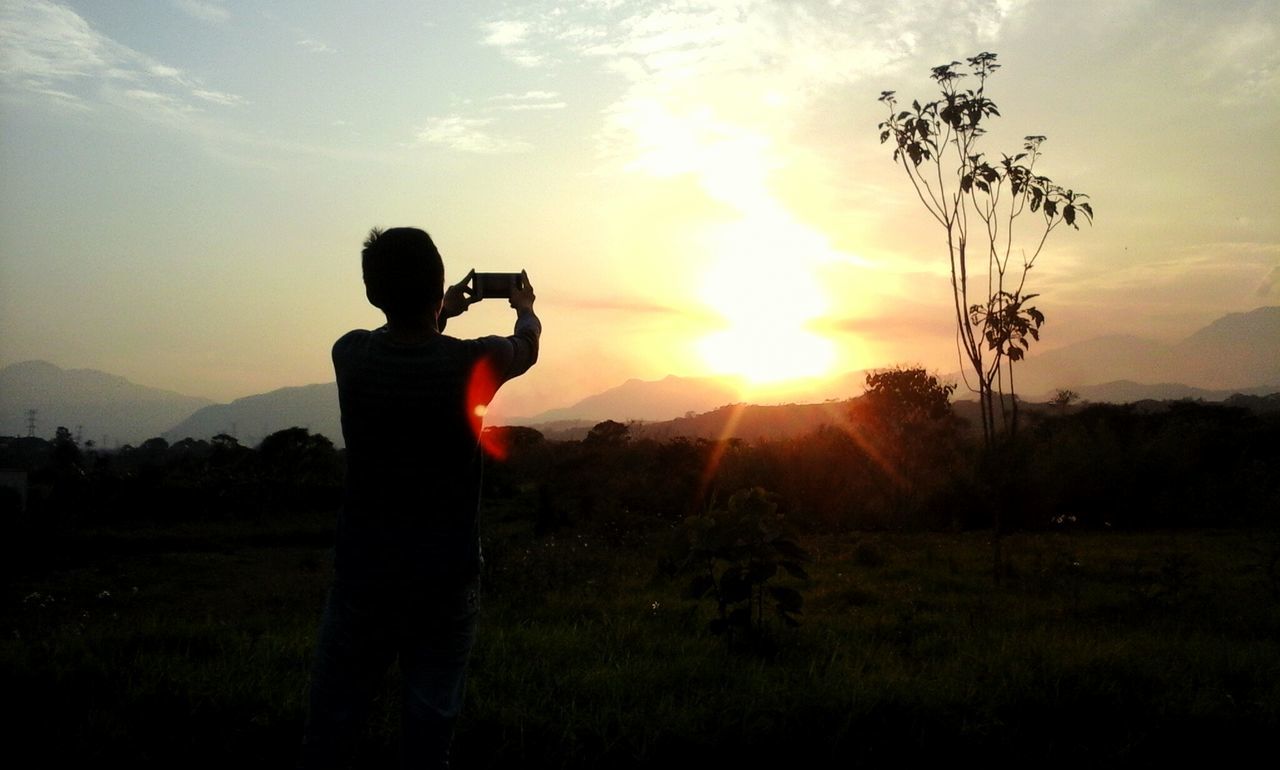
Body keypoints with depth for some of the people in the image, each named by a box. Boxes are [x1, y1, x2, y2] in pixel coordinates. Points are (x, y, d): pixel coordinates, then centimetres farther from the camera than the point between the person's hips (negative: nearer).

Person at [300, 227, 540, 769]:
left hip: (362, 575, 2)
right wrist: (525, 309, 33)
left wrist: (440, 314, 33)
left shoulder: (351, 355, -7)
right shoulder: (470, 364, -13)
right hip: (444, 579, -2)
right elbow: (528, 347, 12)